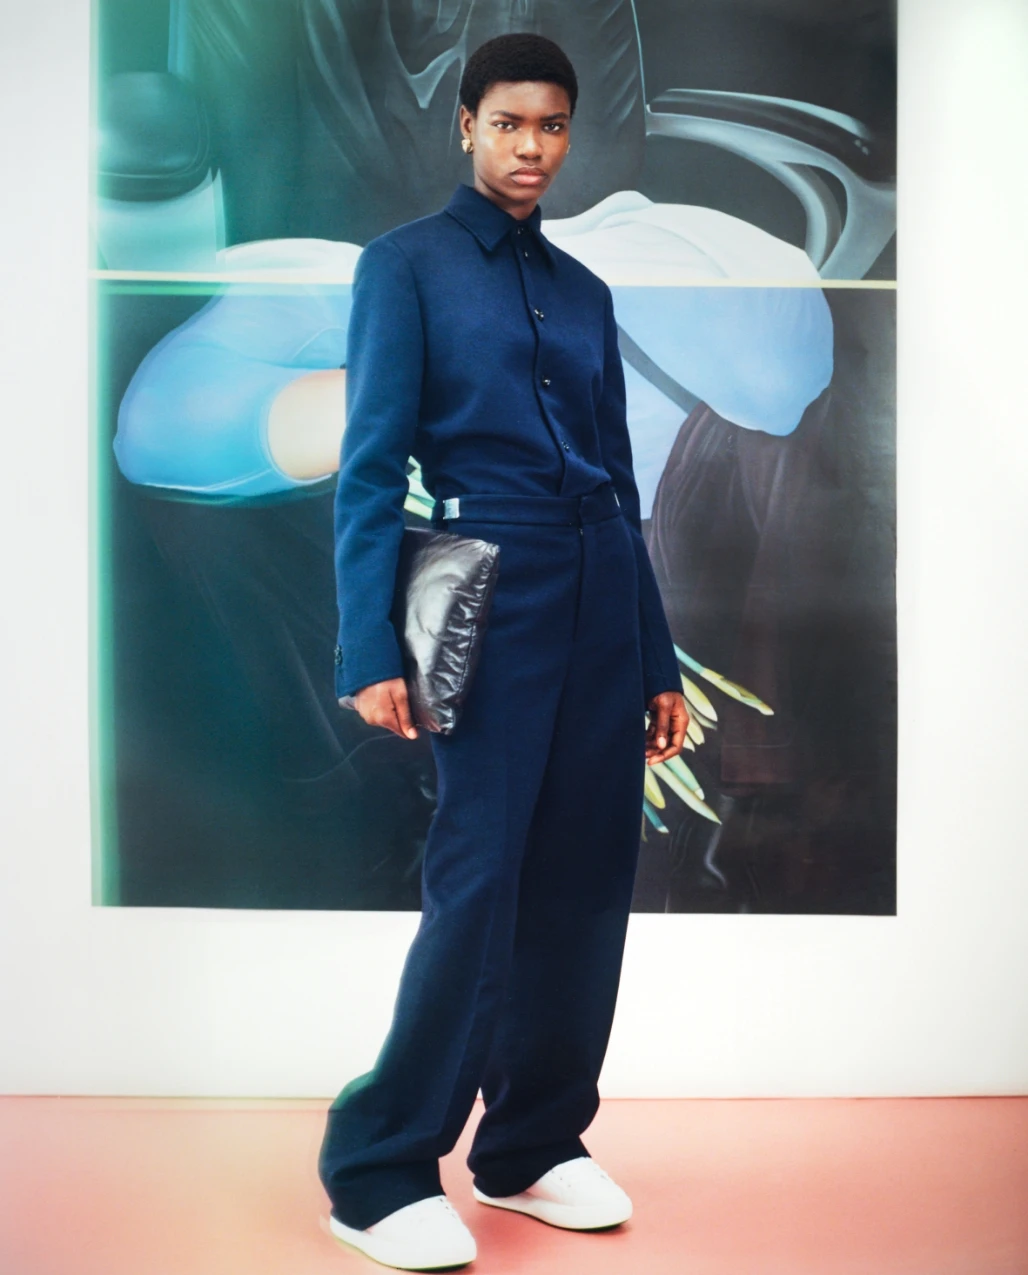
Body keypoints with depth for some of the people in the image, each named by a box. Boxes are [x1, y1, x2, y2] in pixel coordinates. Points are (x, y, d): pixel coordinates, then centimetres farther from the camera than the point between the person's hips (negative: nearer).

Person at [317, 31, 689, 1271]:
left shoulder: (583, 288, 17)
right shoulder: (407, 261, 2)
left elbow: (619, 477, 17)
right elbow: (368, 467, -6)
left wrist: (658, 659, 14)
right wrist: (371, 650, -16)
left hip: (602, 597, 6)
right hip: (493, 593, -6)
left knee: (587, 876, 6)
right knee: (481, 876, -9)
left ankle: (534, 1146, 21)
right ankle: (377, 1171, 5)